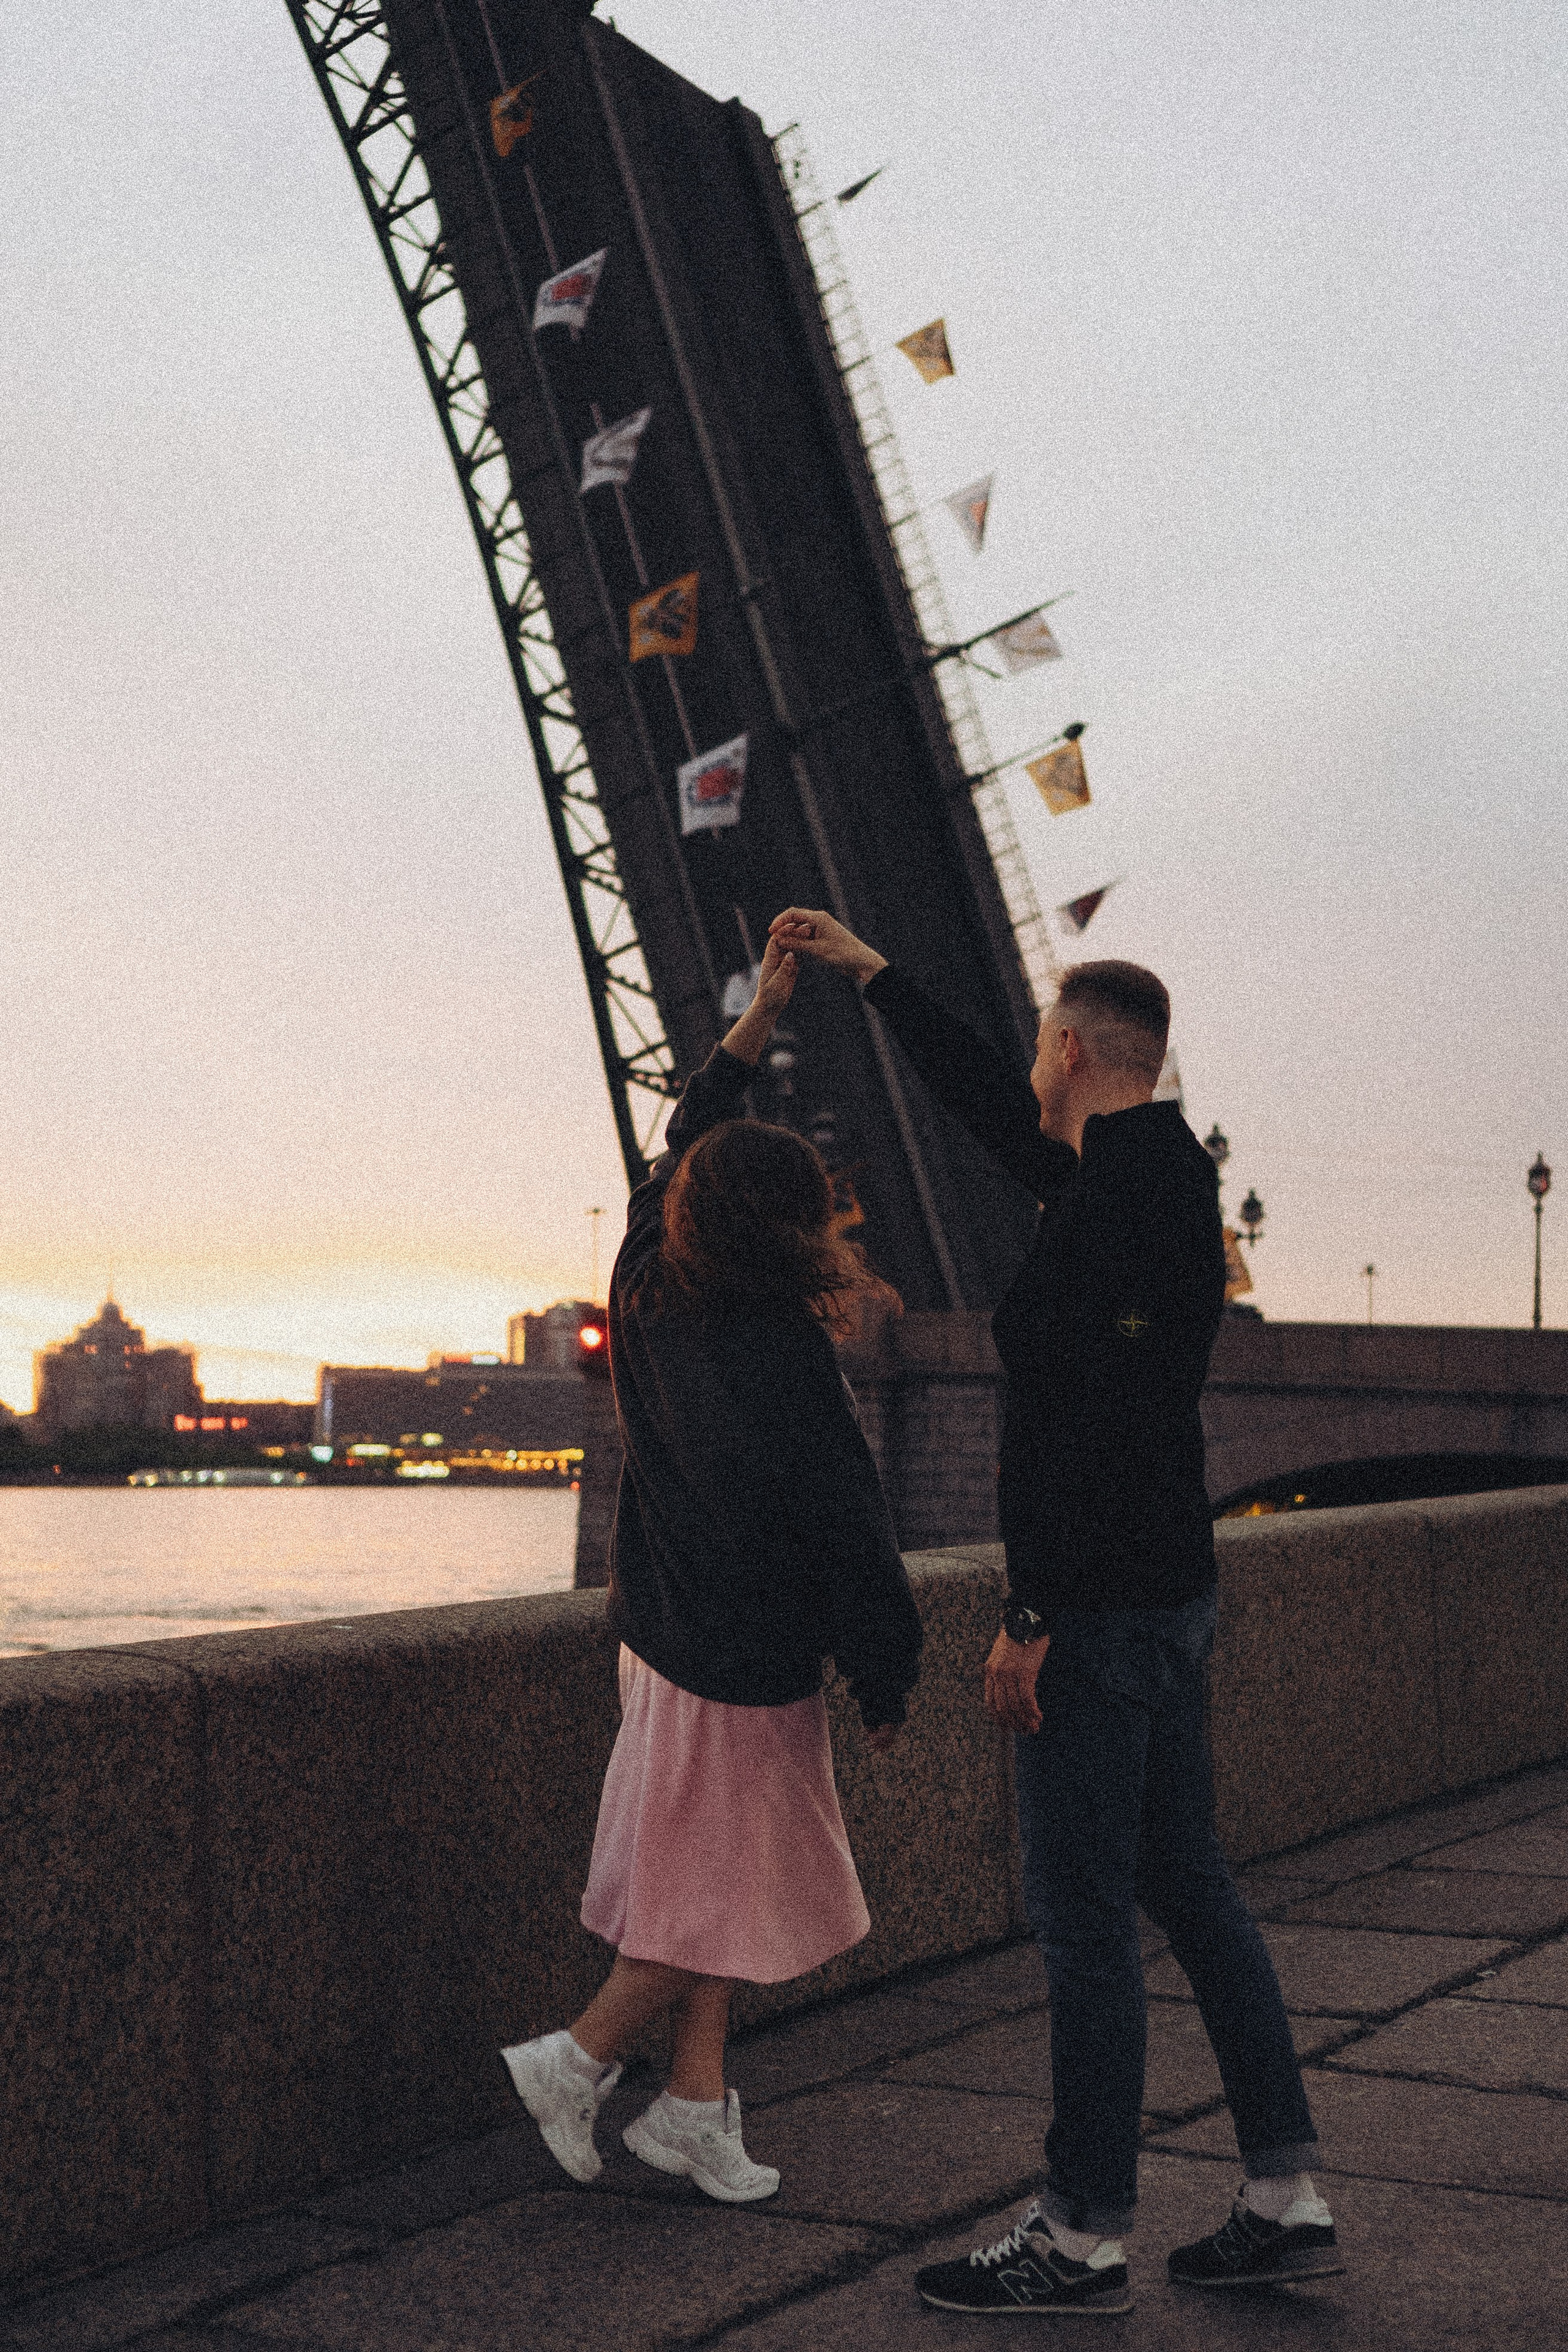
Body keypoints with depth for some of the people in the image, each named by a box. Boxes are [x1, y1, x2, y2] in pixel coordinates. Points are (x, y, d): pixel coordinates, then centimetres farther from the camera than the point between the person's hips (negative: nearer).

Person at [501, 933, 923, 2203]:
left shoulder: (649, 1299, -3)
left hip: (661, 1635, 8)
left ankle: (697, 2105, 20)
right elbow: (848, 1536, -17)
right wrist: (887, 1681, -5)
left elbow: (679, 1154, 14)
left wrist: (756, 1023, 18)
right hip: (747, 1667, -8)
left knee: (705, 1884, 16)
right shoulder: (781, 1364, -23)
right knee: (735, 1890, 7)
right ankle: (578, 2058, 10)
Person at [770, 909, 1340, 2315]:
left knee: (1084, 1917, -3)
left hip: (1103, 1605, -10)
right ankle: (1287, 2199, 19)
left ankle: (1086, 2239, 6)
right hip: (1169, 1591, 10)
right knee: (1191, 1892, 14)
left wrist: (1031, 1617, -21)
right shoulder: (1157, 1174, 13)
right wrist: (864, 971, 35)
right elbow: (988, 1104, 27)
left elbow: (1086, 1419, -23)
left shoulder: (1113, 1197, -17)